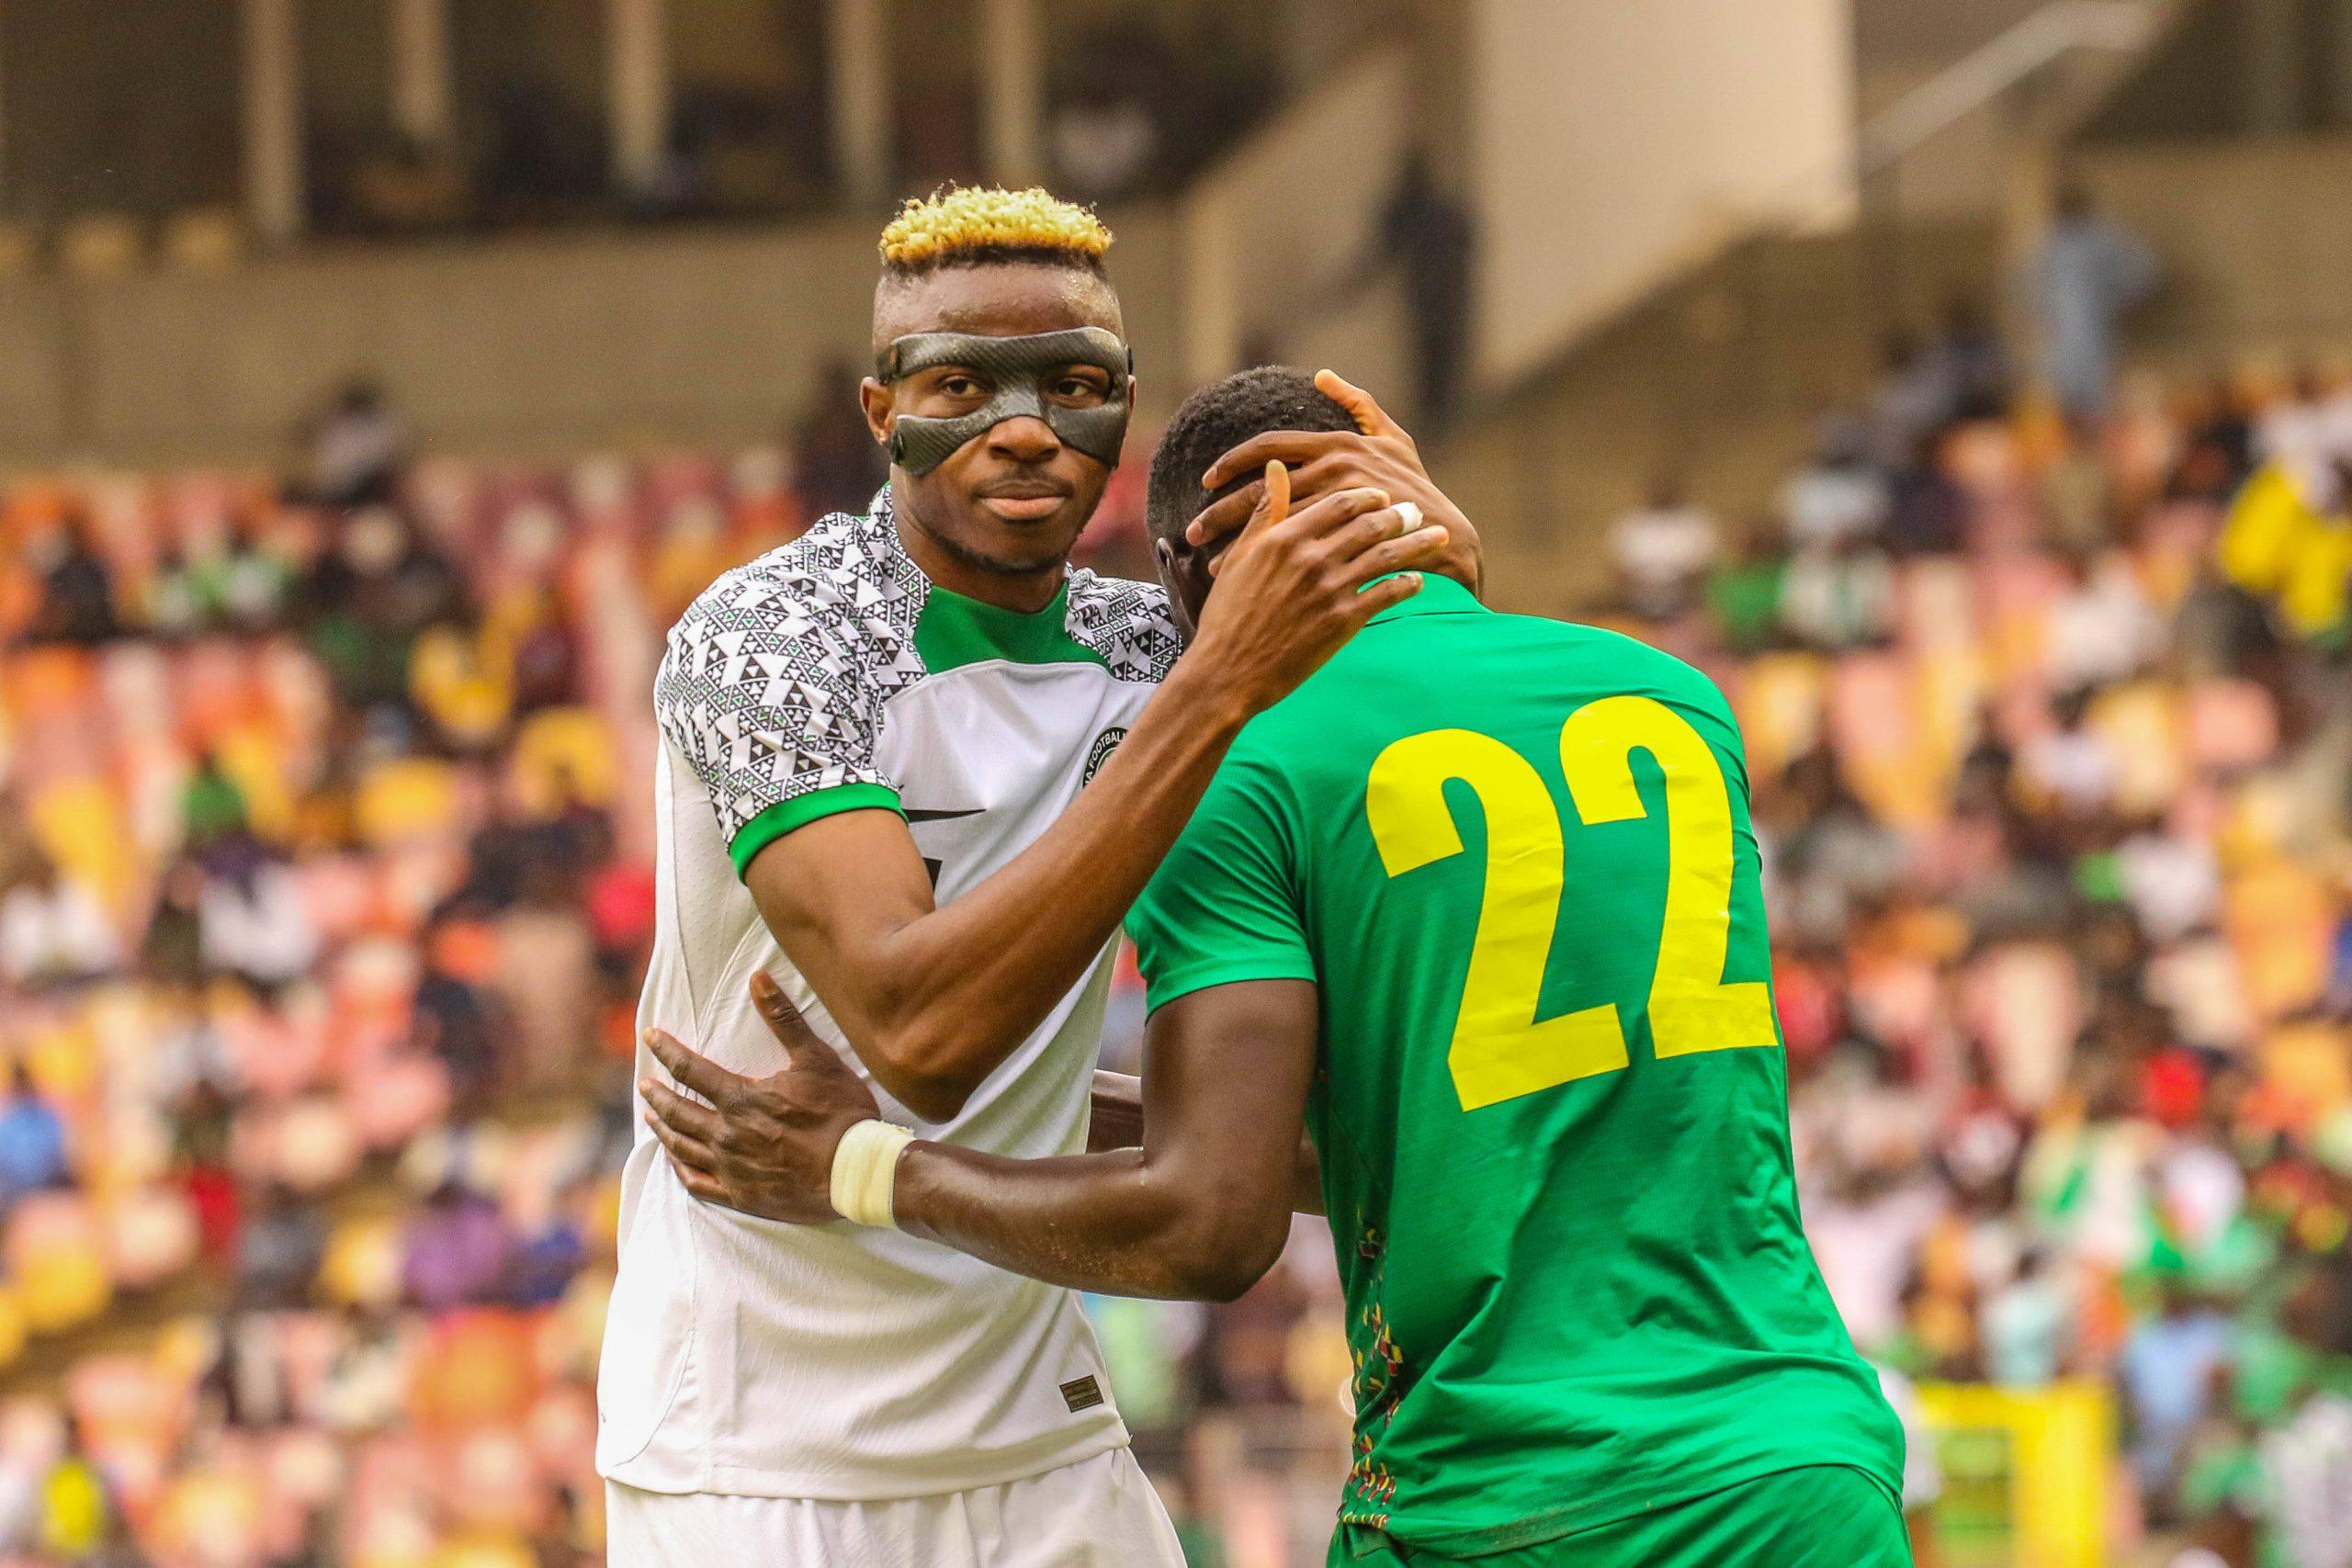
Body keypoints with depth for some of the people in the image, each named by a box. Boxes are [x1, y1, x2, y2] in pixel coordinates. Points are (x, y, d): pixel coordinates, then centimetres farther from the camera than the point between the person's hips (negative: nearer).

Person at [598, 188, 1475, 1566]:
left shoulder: (1135, 649, 3)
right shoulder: (764, 640, -17)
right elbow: (916, 1034, -30)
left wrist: (1440, 574, -14)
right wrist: (1222, 684, -33)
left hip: (1032, 1436, 6)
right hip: (758, 1455, -6)